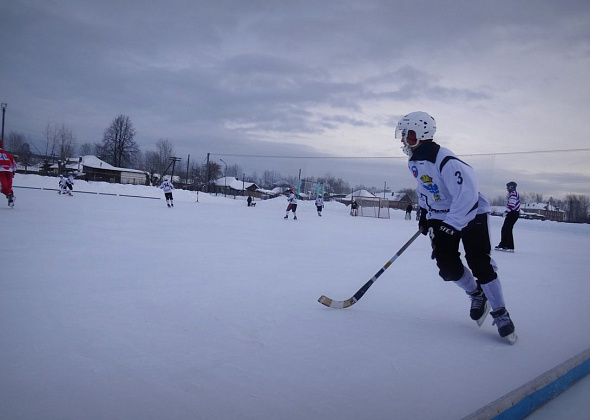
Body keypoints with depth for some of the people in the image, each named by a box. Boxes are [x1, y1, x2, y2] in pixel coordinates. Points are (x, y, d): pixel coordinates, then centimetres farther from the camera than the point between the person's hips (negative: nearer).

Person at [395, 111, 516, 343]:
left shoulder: (446, 162, -29)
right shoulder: (415, 161, -1)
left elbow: (467, 195, -33)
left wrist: (451, 225, -31)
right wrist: (424, 213, 15)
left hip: (470, 214, -7)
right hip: (440, 217, 7)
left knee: (479, 264, -11)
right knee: (447, 266, -4)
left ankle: (500, 314, 6)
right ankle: (477, 294, 23)